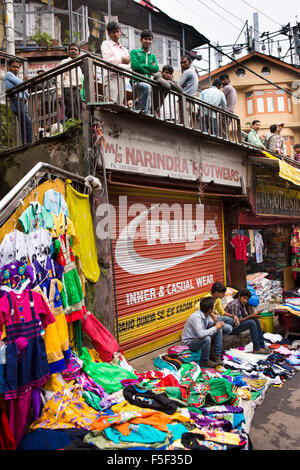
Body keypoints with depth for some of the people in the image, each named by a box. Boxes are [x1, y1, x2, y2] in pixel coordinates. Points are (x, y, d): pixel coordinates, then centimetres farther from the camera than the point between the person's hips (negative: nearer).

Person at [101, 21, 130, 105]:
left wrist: (119, 66, -4)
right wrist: (121, 59, 0)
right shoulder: (106, 44, 11)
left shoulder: (124, 49, 25)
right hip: (111, 77, -5)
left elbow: (128, 67, 15)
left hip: (122, 78, 5)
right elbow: (107, 60, -5)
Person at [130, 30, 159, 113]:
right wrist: (149, 71, -2)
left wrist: (142, 65, -3)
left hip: (147, 82, 5)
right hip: (136, 82, -5)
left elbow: (156, 68, 5)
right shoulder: (134, 52, 12)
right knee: (147, 87, -36)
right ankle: (142, 111, -28)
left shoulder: (152, 56, 24)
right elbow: (135, 65, -6)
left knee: (148, 108, -7)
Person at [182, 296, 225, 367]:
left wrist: (218, 324, -9)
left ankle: (217, 355, 8)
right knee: (206, 339, -35)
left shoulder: (205, 314, -5)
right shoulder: (196, 317, -31)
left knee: (219, 330, 3)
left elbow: (210, 323, 15)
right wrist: (215, 328, -28)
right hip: (189, 342, -9)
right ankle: (204, 361, -12)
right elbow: (201, 334, -41)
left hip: (198, 338, 9)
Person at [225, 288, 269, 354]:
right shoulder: (234, 304, -23)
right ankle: (257, 349, -16)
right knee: (251, 322, -22)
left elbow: (245, 316, 9)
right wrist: (250, 316, -19)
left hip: (237, 325, 10)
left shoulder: (242, 304, 6)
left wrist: (254, 315, -11)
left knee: (256, 320, 0)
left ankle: (261, 346, 2)